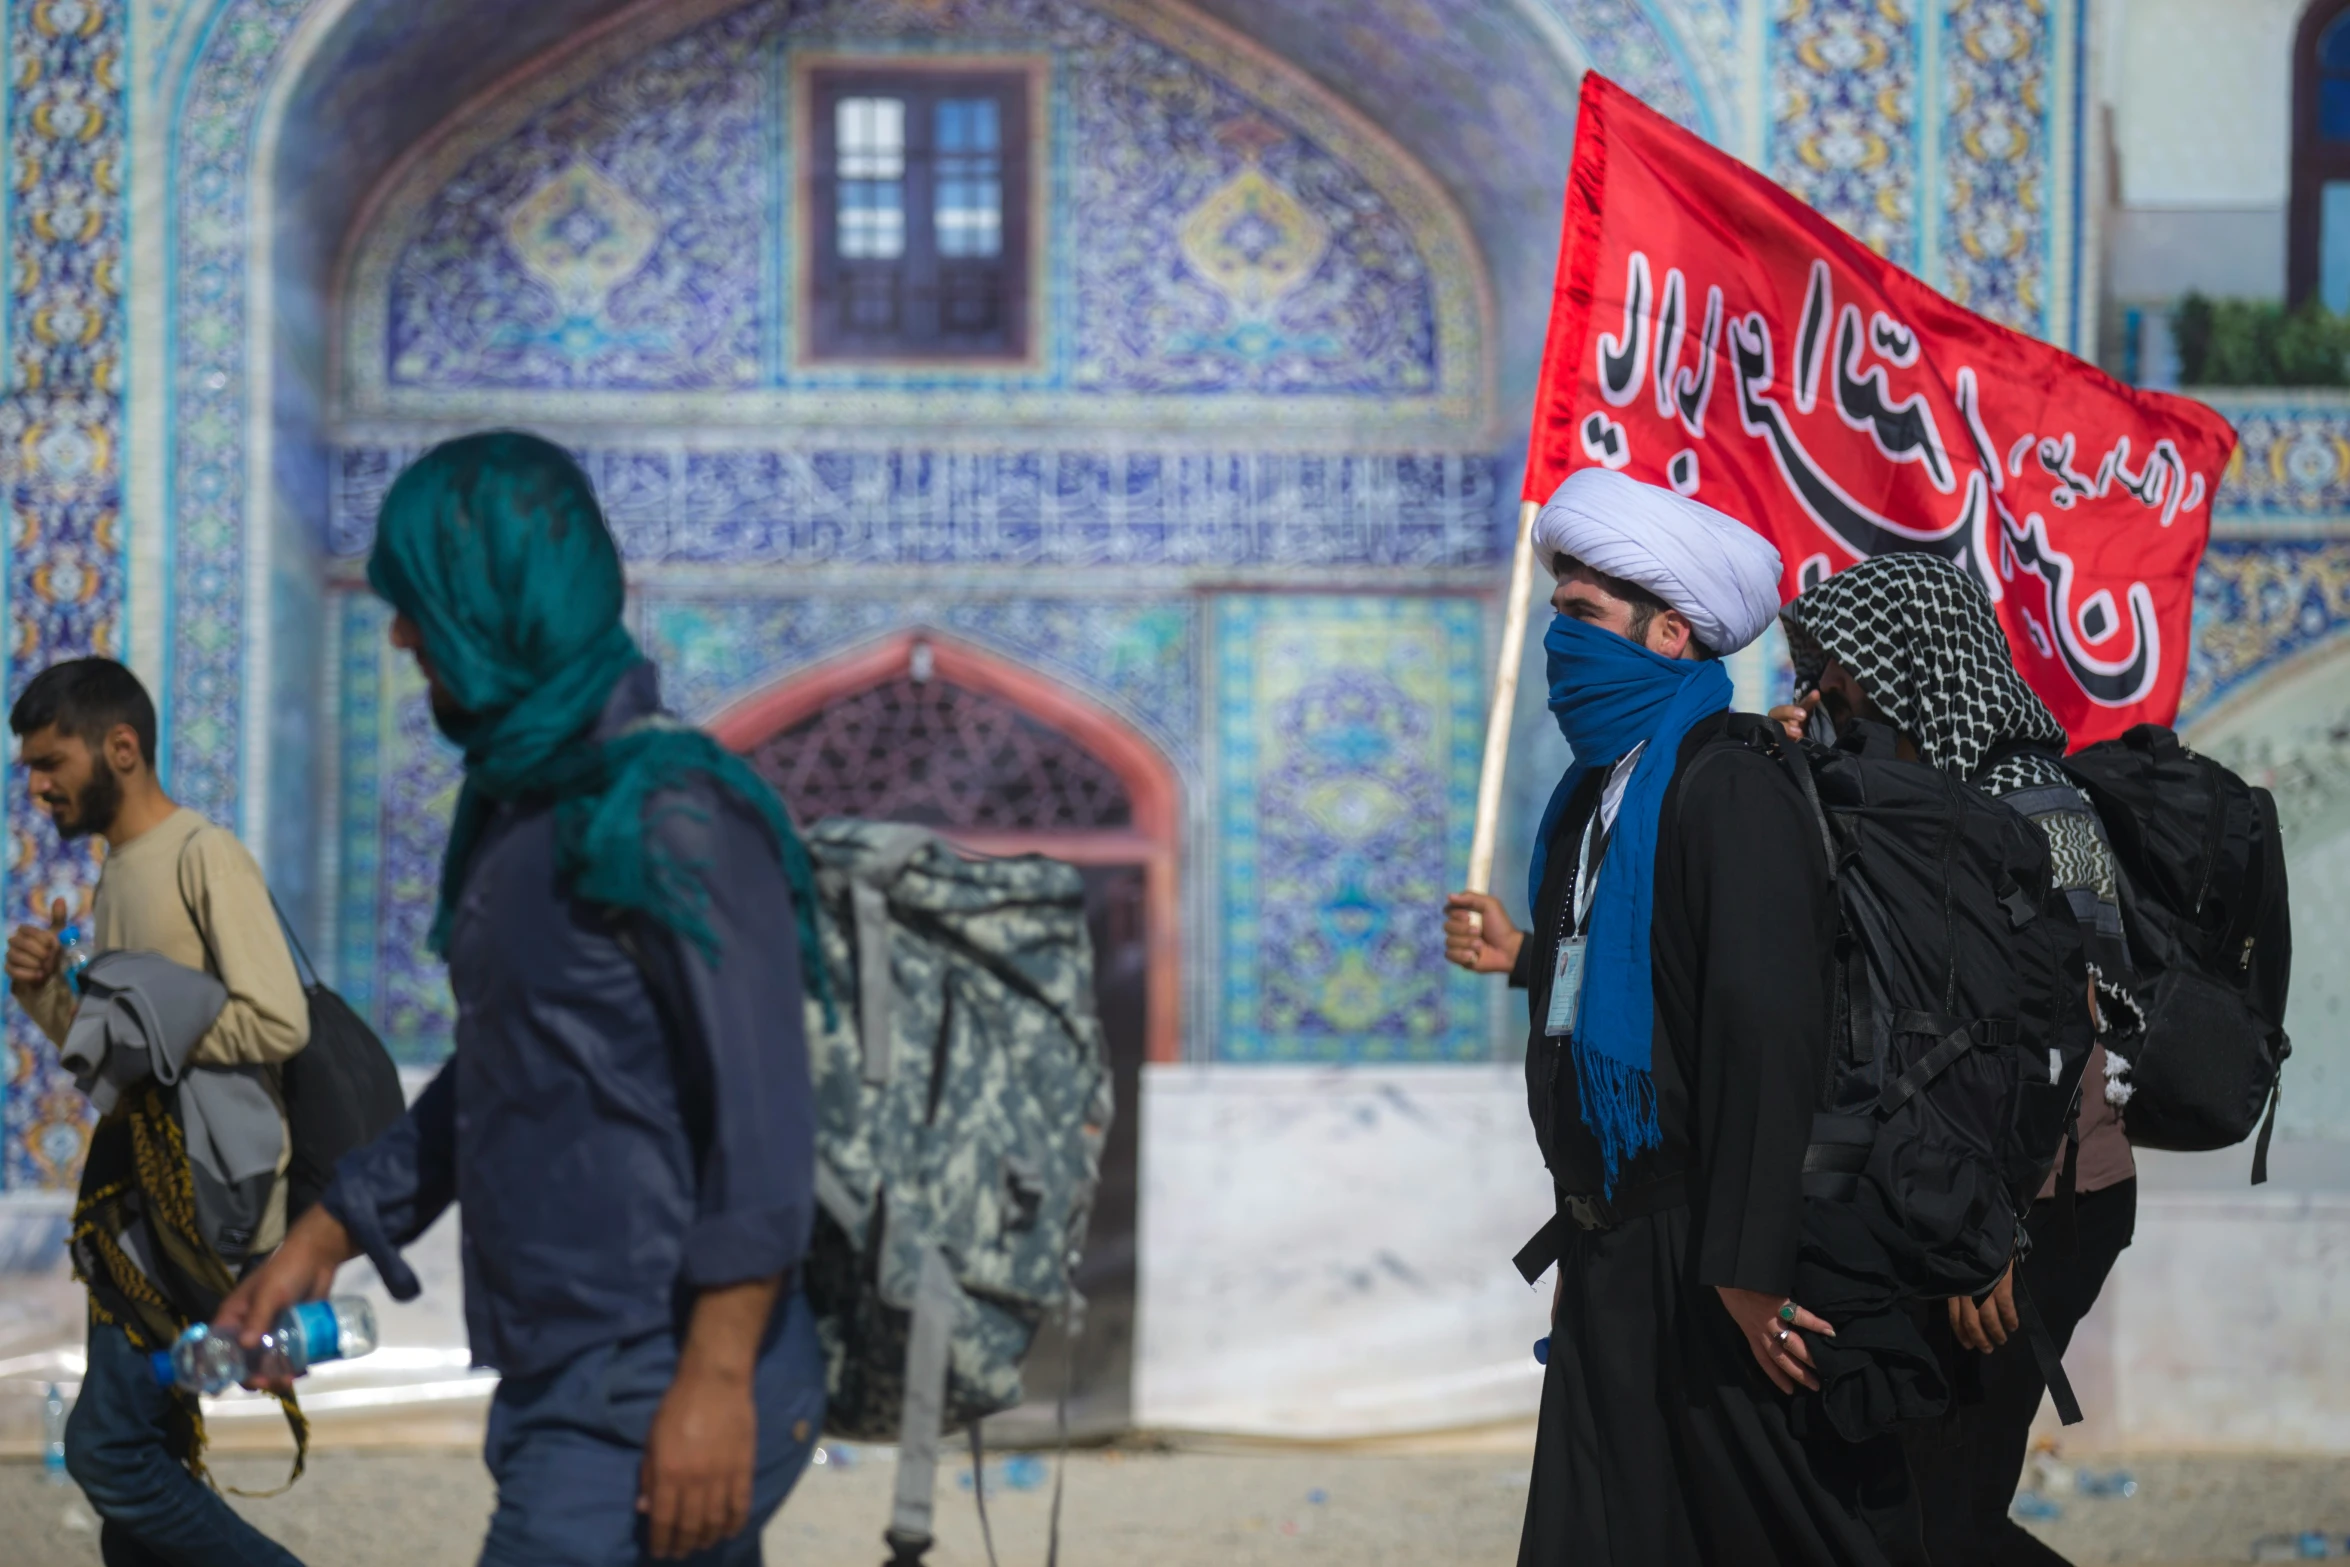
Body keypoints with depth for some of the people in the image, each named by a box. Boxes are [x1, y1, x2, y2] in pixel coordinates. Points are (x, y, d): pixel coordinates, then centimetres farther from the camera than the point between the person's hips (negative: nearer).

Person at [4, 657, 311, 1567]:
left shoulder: (204, 857, -12)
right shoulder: (116, 878, 17)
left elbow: (278, 1023, -22)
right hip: (137, 1197, 10)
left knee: (107, 1447, -13)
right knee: (134, 1457, 12)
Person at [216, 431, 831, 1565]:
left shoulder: (668, 812, -15)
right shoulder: (518, 803, 13)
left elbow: (764, 1118, -20)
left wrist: (716, 1379, -25)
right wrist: (325, 1238, 23)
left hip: (658, 1416, -9)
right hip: (565, 1389, 9)